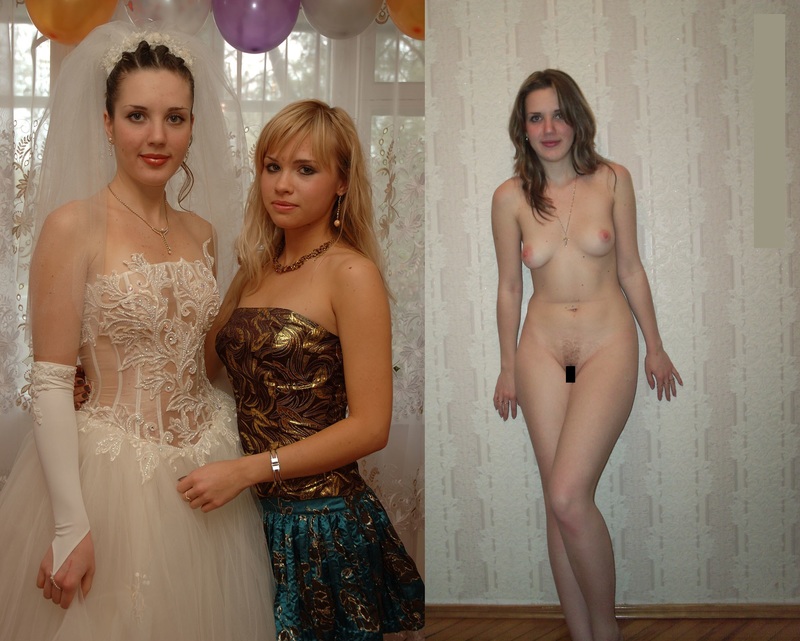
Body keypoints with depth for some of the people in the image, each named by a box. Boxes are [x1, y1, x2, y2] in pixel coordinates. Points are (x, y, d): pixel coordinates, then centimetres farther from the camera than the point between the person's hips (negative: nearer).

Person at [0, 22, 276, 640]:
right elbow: (51, 383, -14)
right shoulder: (74, 225, -11)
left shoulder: (203, 235, 6)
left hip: (205, 471, 6)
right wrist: (70, 525, -17)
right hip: (112, 470, -5)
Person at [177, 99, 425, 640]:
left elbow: (370, 427, -15)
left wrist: (248, 470, -18)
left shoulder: (351, 273, -12)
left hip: (319, 519, -6)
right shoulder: (255, 271, 8)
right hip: (250, 514, 6)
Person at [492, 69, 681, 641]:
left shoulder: (612, 180, -1)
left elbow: (631, 270, 6)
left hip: (608, 345, -2)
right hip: (542, 349, 2)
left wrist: (655, 347, 11)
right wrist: (508, 367, 13)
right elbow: (509, 286, 9)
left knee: (568, 497, -16)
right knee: (560, 502, 4)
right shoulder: (511, 197, 1)